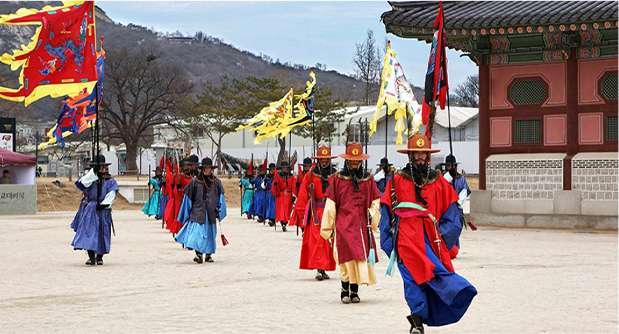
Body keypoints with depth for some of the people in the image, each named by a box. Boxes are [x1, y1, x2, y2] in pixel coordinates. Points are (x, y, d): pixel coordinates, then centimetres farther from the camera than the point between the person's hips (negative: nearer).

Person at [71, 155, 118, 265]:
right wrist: (93, 173, -14)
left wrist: (104, 204, -16)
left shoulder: (110, 181, 10)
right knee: (89, 231, -10)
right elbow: (82, 183, -11)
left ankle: (99, 257, 16)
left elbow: (111, 195, -1)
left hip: (103, 210, 1)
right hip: (89, 210, 0)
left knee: (102, 233, 4)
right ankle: (91, 257, -12)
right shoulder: (90, 178, 10)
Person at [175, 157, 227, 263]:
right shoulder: (195, 181, 1)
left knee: (210, 234, 8)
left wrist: (219, 212, 0)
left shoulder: (216, 182, 6)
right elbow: (188, 198, 6)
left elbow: (221, 198, 9)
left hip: (211, 213, 2)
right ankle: (198, 254, -18)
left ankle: (208, 254, 20)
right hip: (198, 212, -2)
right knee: (197, 231, -15)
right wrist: (187, 214, 6)